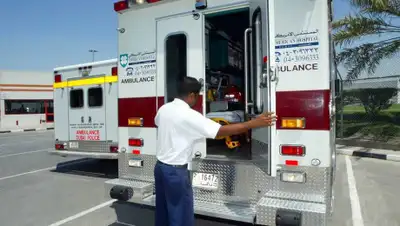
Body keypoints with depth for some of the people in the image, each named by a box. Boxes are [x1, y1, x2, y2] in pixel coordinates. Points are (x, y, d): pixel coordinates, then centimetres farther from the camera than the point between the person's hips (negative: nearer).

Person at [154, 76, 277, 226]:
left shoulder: (164, 109, 3)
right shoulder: (189, 115, -21)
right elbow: (222, 131, -23)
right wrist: (254, 123, -18)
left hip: (160, 166, 9)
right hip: (176, 171, -9)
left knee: (163, 213, 21)